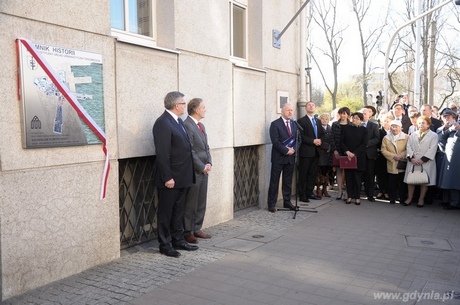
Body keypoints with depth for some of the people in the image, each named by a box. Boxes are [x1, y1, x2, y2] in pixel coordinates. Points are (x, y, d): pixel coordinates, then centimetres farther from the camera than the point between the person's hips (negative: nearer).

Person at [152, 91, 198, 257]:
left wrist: (188, 173, 13)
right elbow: (162, 153, -21)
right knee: (165, 212, 5)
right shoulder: (162, 123, -17)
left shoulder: (178, 121, 12)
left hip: (182, 176, 9)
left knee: (178, 211, 18)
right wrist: (167, 177, -22)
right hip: (170, 178, -9)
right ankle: (165, 245, 16)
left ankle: (178, 239, 30)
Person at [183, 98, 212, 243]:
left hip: (204, 170, 9)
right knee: (190, 204, 1)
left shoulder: (201, 126, 15)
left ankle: (197, 229, 24)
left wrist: (209, 163, 3)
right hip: (194, 171, -9)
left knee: (201, 202, 13)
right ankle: (187, 232, 12)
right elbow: (190, 151, -17)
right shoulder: (186, 125, -14)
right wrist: (202, 167, -13)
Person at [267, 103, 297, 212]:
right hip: (278, 157, -5)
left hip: (291, 157, 5)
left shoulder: (294, 124, 12)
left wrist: (293, 149, -7)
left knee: (288, 181, 11)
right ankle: (272, 204, 7)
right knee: (274, 181, 0)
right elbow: (275, 141, -13)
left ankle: (287, 202, 21)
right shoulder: (275, 124, -6)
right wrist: (286, 151, -16)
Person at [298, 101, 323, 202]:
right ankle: (302, 195, 6)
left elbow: (321, 134, 20)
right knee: (303, 174, 0)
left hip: (316, 152, 6)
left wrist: (320, 141, -1)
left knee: (313, 173, 10)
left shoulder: (318, 121, 18)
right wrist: (313, 141, -17)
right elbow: (301, 136, -12)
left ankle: (310, 193, 19)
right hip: (306, 151, -6)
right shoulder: (301, 121, -4)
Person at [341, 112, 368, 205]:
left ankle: (357, 197, 8)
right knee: (348, 176, 4)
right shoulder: (346, 128, 7)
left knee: (357, 177, 1)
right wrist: (347, 151, -10)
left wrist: (354, 153, -13)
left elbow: (364, 144, -4)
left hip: (358, 157, -2)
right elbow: (342, 141, 4)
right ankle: (349, 196, 11)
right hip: (347, 156, 2)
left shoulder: (364, 130, 2)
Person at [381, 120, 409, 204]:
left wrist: (401, 156, -19)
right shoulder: (386, 138, 7)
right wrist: (393, 156, -12)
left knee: (402, 183, 4)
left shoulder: (406, 137, 2)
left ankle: (403, 198, 14)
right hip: (391, 165, 1)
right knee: (392, 183, 5)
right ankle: (392, 198, 14)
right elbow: (383, 150, 0)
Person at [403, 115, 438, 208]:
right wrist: (412, 158, -11)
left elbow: (432, 149, -8)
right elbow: (409, 147, 4)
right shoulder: (412, 135, 12)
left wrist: (423, 159, -16)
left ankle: (421, 199, 13)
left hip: (426, 162, -3)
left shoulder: (434, 135, 1)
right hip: (412, 161, 3)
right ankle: (409, 198, 16)